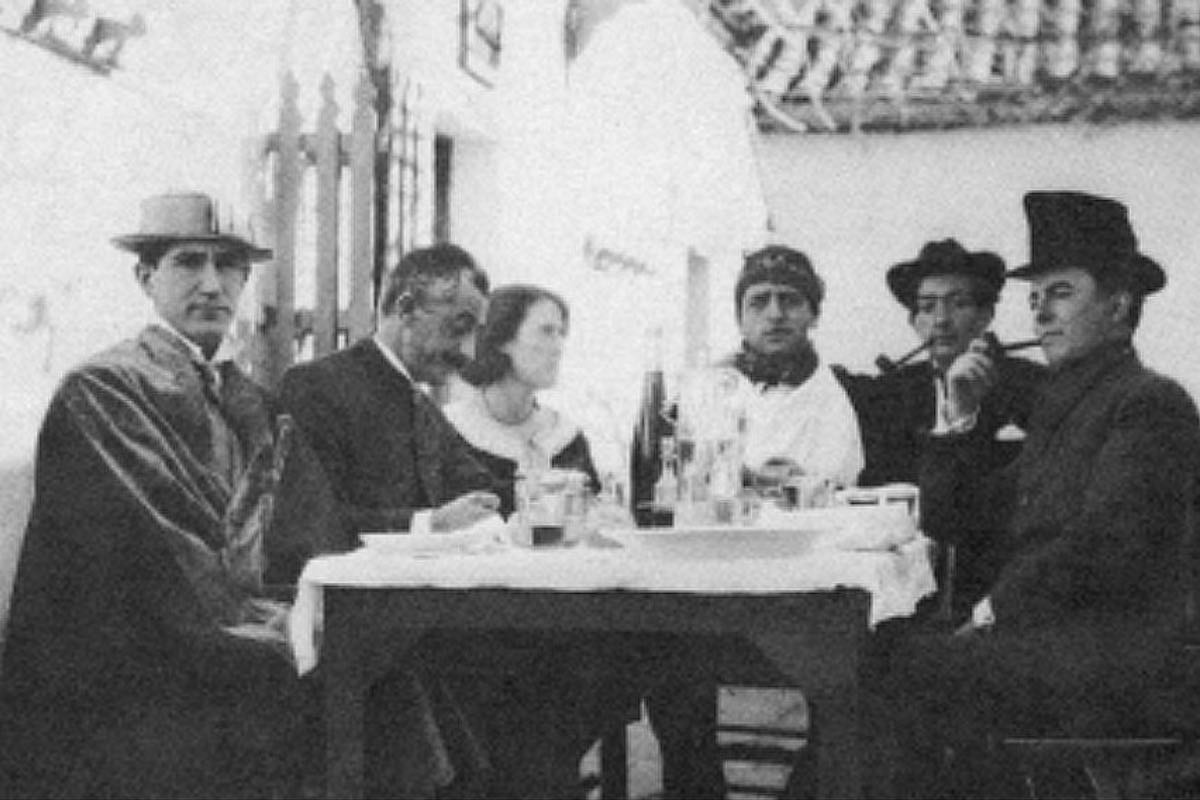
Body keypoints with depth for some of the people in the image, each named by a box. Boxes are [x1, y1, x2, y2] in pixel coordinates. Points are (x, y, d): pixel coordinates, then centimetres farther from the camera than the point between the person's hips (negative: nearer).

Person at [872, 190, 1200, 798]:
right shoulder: (1061, 405, 20)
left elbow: (1098, 548, -17)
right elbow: (954, 513, 19)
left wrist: (993, 609, -12)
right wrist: (958, 417, 8)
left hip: (1100, 652, -8)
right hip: (1038, 634, 8)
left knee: (906, 669, -22)